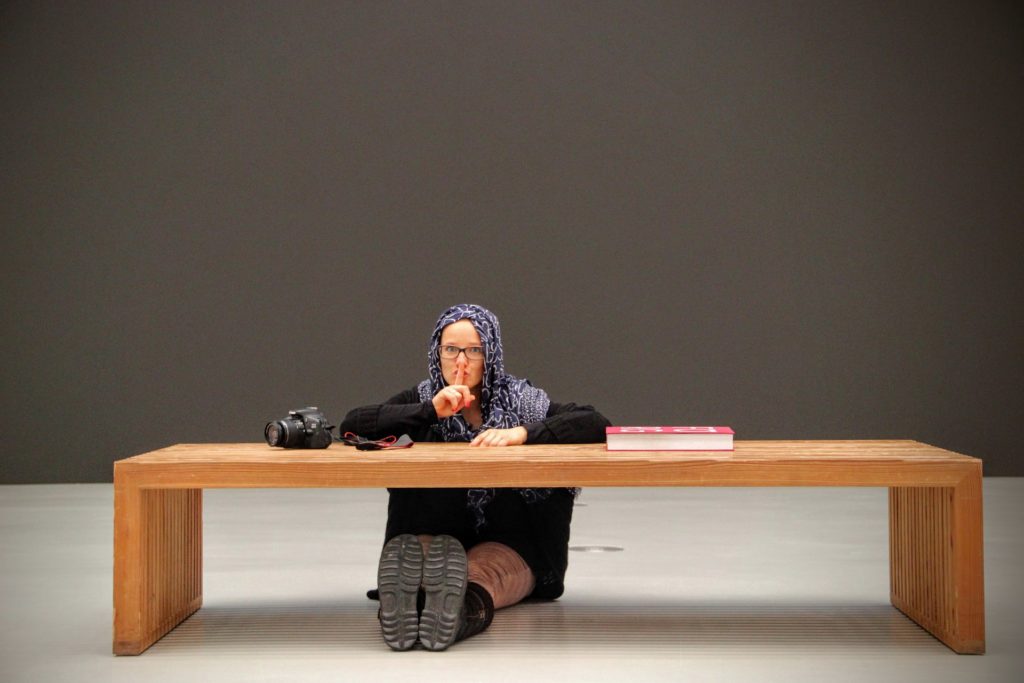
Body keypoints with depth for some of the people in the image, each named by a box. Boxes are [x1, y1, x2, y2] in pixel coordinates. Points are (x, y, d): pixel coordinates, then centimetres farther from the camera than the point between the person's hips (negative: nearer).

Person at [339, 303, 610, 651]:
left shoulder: (522, 400, 5)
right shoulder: (423, 399, 10)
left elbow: (597, 424, -8)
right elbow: (351, 425, -3)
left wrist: (522, 433, -22)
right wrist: (432, 410, -13)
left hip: (508, 546, -1)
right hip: (435, 536, 2)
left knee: (480, 573, -38)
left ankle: (467, 605, -70)